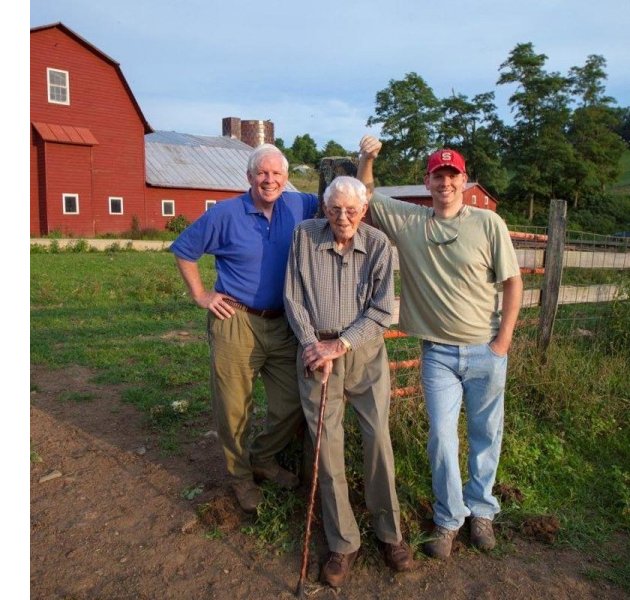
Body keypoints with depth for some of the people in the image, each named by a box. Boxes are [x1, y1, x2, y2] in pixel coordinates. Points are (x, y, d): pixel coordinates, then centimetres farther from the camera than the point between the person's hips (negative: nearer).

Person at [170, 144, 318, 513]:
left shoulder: (298, 206, 3)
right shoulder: (226, 214, -6)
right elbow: (183, 250, 4)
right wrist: (200, 295, -1)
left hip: (283, 323, 4)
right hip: (235, 322, -4)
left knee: (294, 403, 10)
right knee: (235, 408, 5)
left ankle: (263, 459, 37)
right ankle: (241, 476, 31)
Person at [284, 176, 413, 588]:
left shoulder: (378, 244, -4)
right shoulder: (305, 235, -1)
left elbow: (382, 310, -6)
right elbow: (294, 298, 1)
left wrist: (340, 345, -12)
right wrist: (312, 344, -9)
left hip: (364, 350, 0)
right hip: (317, 351, 1)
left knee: (378, 438, 1)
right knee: (327, 445, 3)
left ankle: (389, 532, 22)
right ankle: (343, 544, 17)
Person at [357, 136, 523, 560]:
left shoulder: (488, 223, -6)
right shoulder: (407, 220, -1)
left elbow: (512, 281, -3)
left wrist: (504, 338, -7)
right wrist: (367, 159, -6)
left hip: (486, 350, 0)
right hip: (438, 351, 1)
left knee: (486, 433, 14)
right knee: (442, 436, 4)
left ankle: (481, 510, 35)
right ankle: (449, 518, 24)